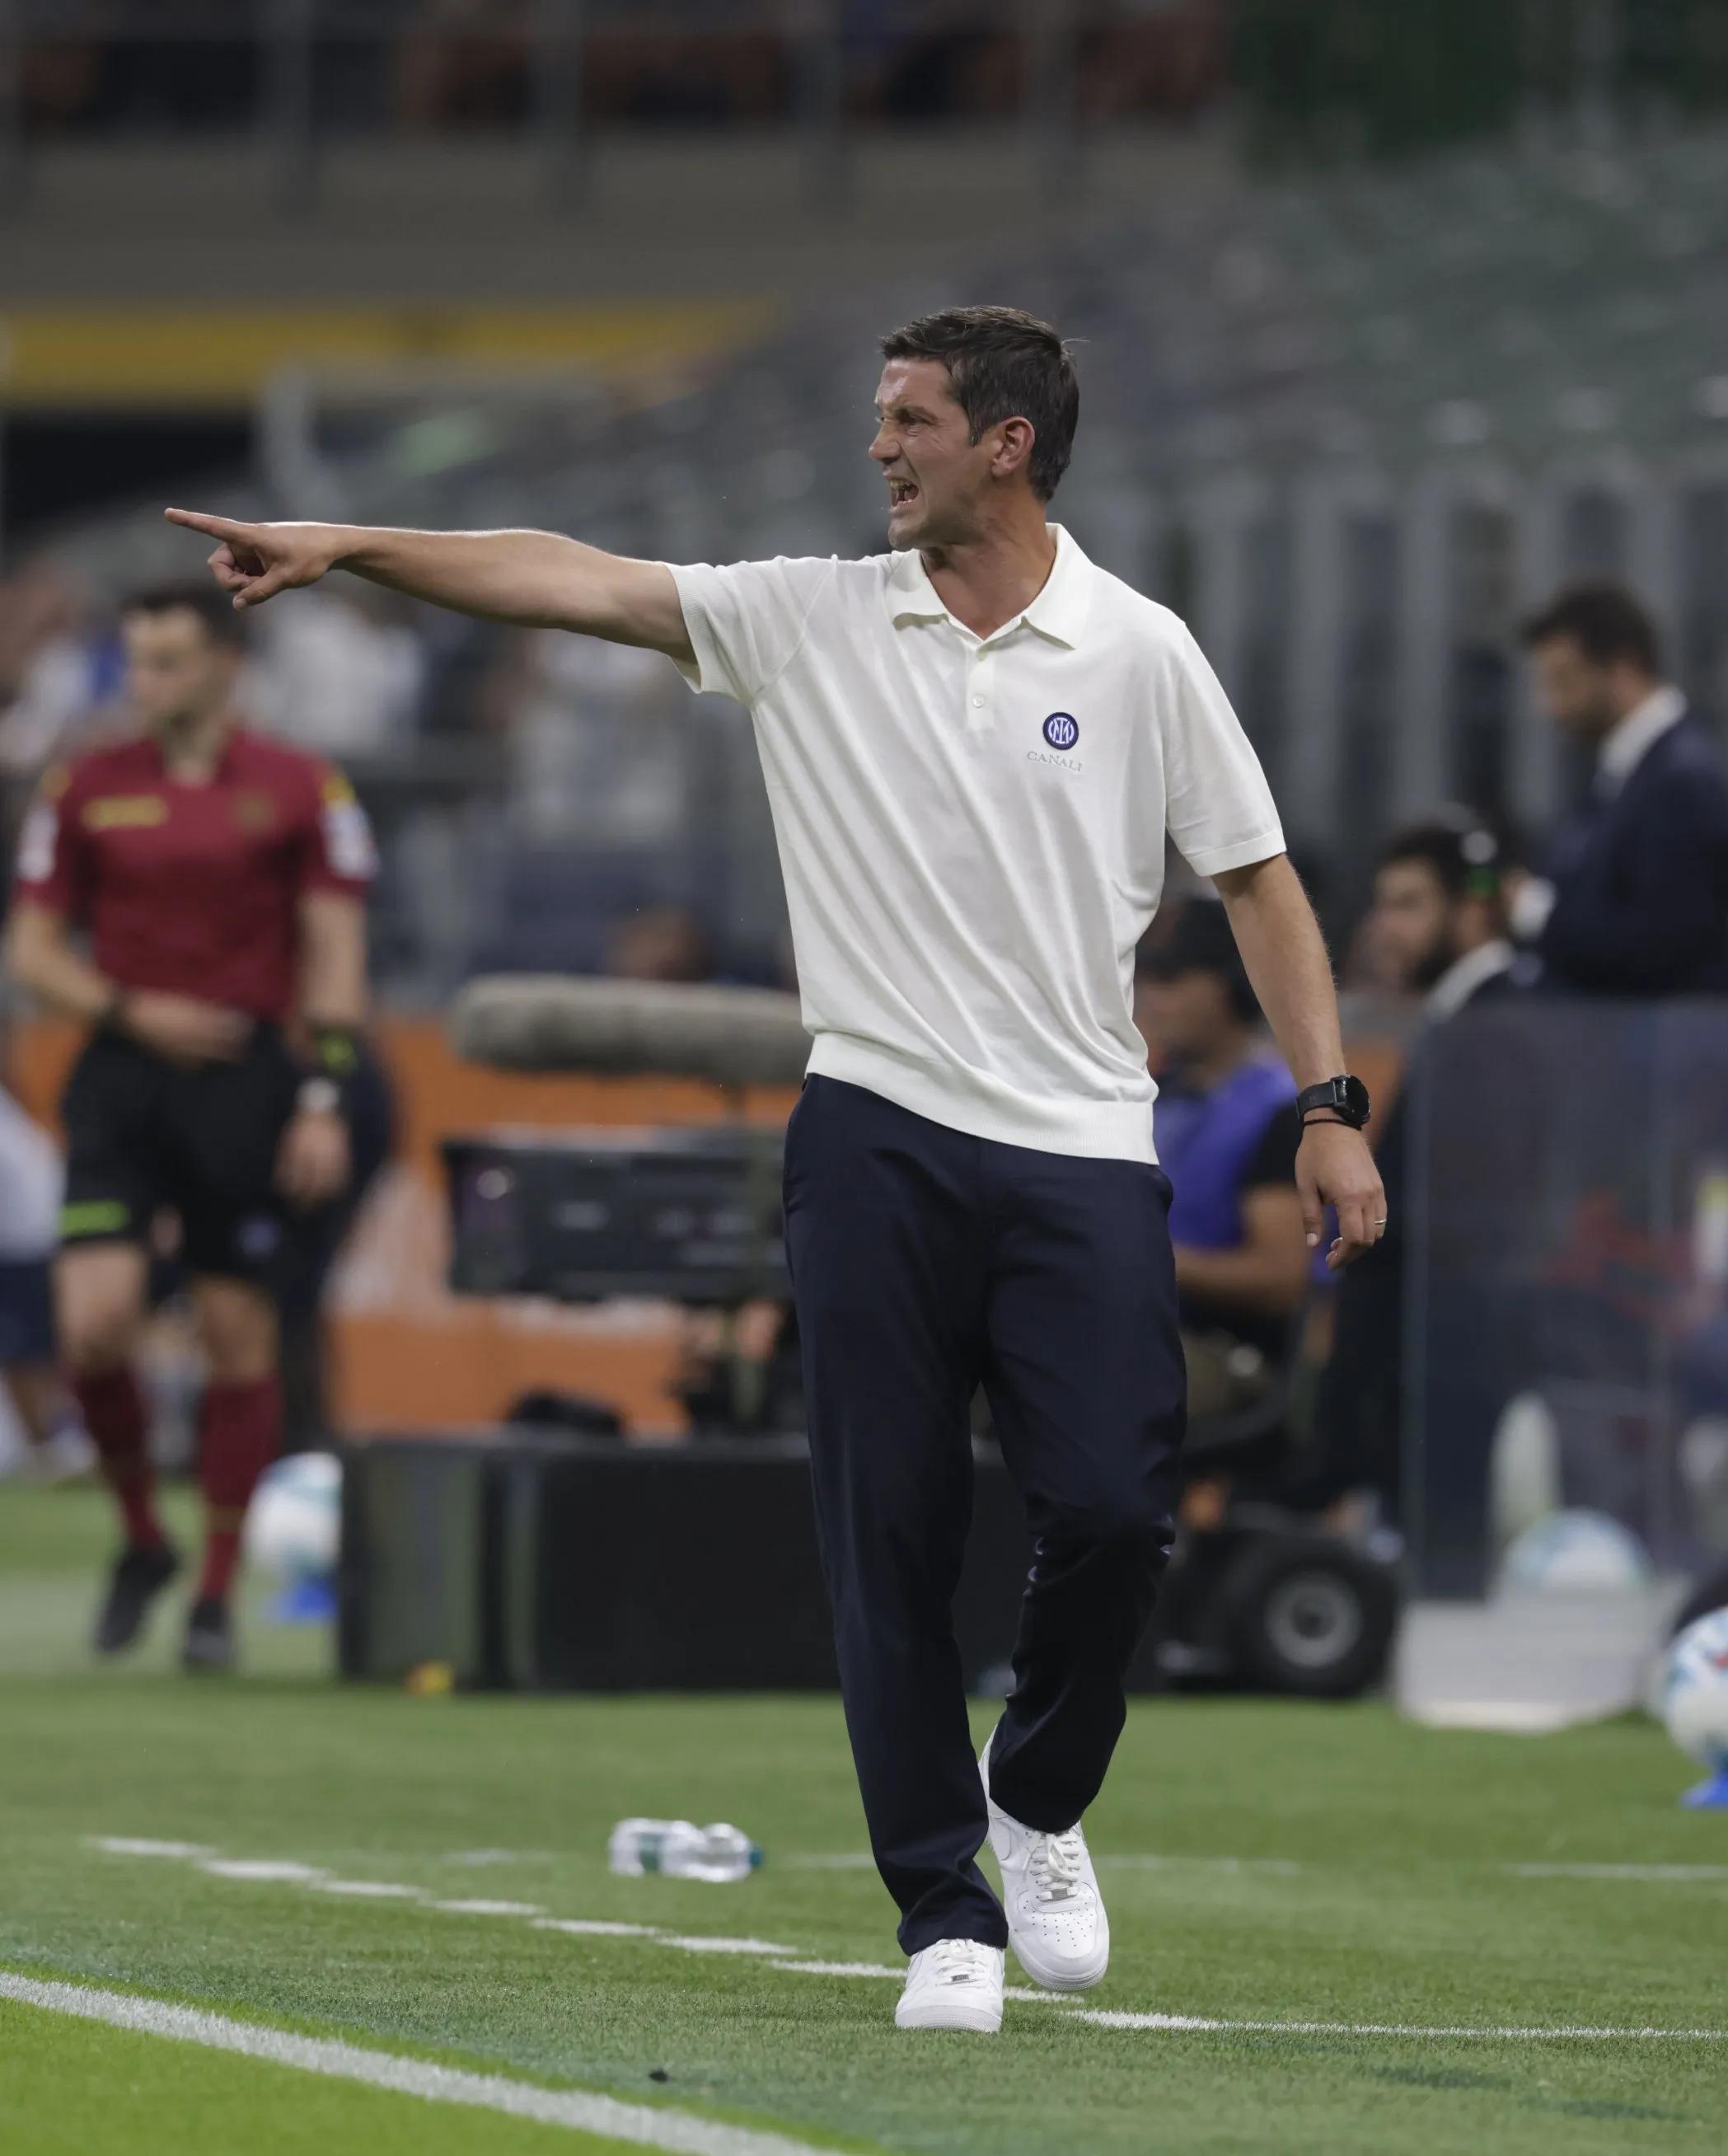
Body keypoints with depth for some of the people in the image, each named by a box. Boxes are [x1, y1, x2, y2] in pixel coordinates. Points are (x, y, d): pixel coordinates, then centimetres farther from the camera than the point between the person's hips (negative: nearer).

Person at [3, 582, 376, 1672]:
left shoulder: (304, 792, 2)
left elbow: (336, 955, 2)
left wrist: (324, 1098, -7)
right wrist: (133, 1012, -7)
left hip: (244, 1084, -1)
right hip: (123, 1078, 1)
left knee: (239, 1335, 0)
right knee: (96, 1321, -13)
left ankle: (218, 1591, 10)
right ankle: (142, 1539, 11)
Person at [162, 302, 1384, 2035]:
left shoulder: (1138, 653, 2)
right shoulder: (814, 619, 5)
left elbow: (1257, 880, 6)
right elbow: (577, 583, -1)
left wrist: (1330, 1108, 0)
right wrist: (346, 547, -9)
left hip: (1079, 1147, -1)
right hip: (878, 1140, 1)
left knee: (1111, 1513, -10)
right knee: (889, 1537, -2)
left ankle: (1037, 1801, 18)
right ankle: (946, 1913, 7)